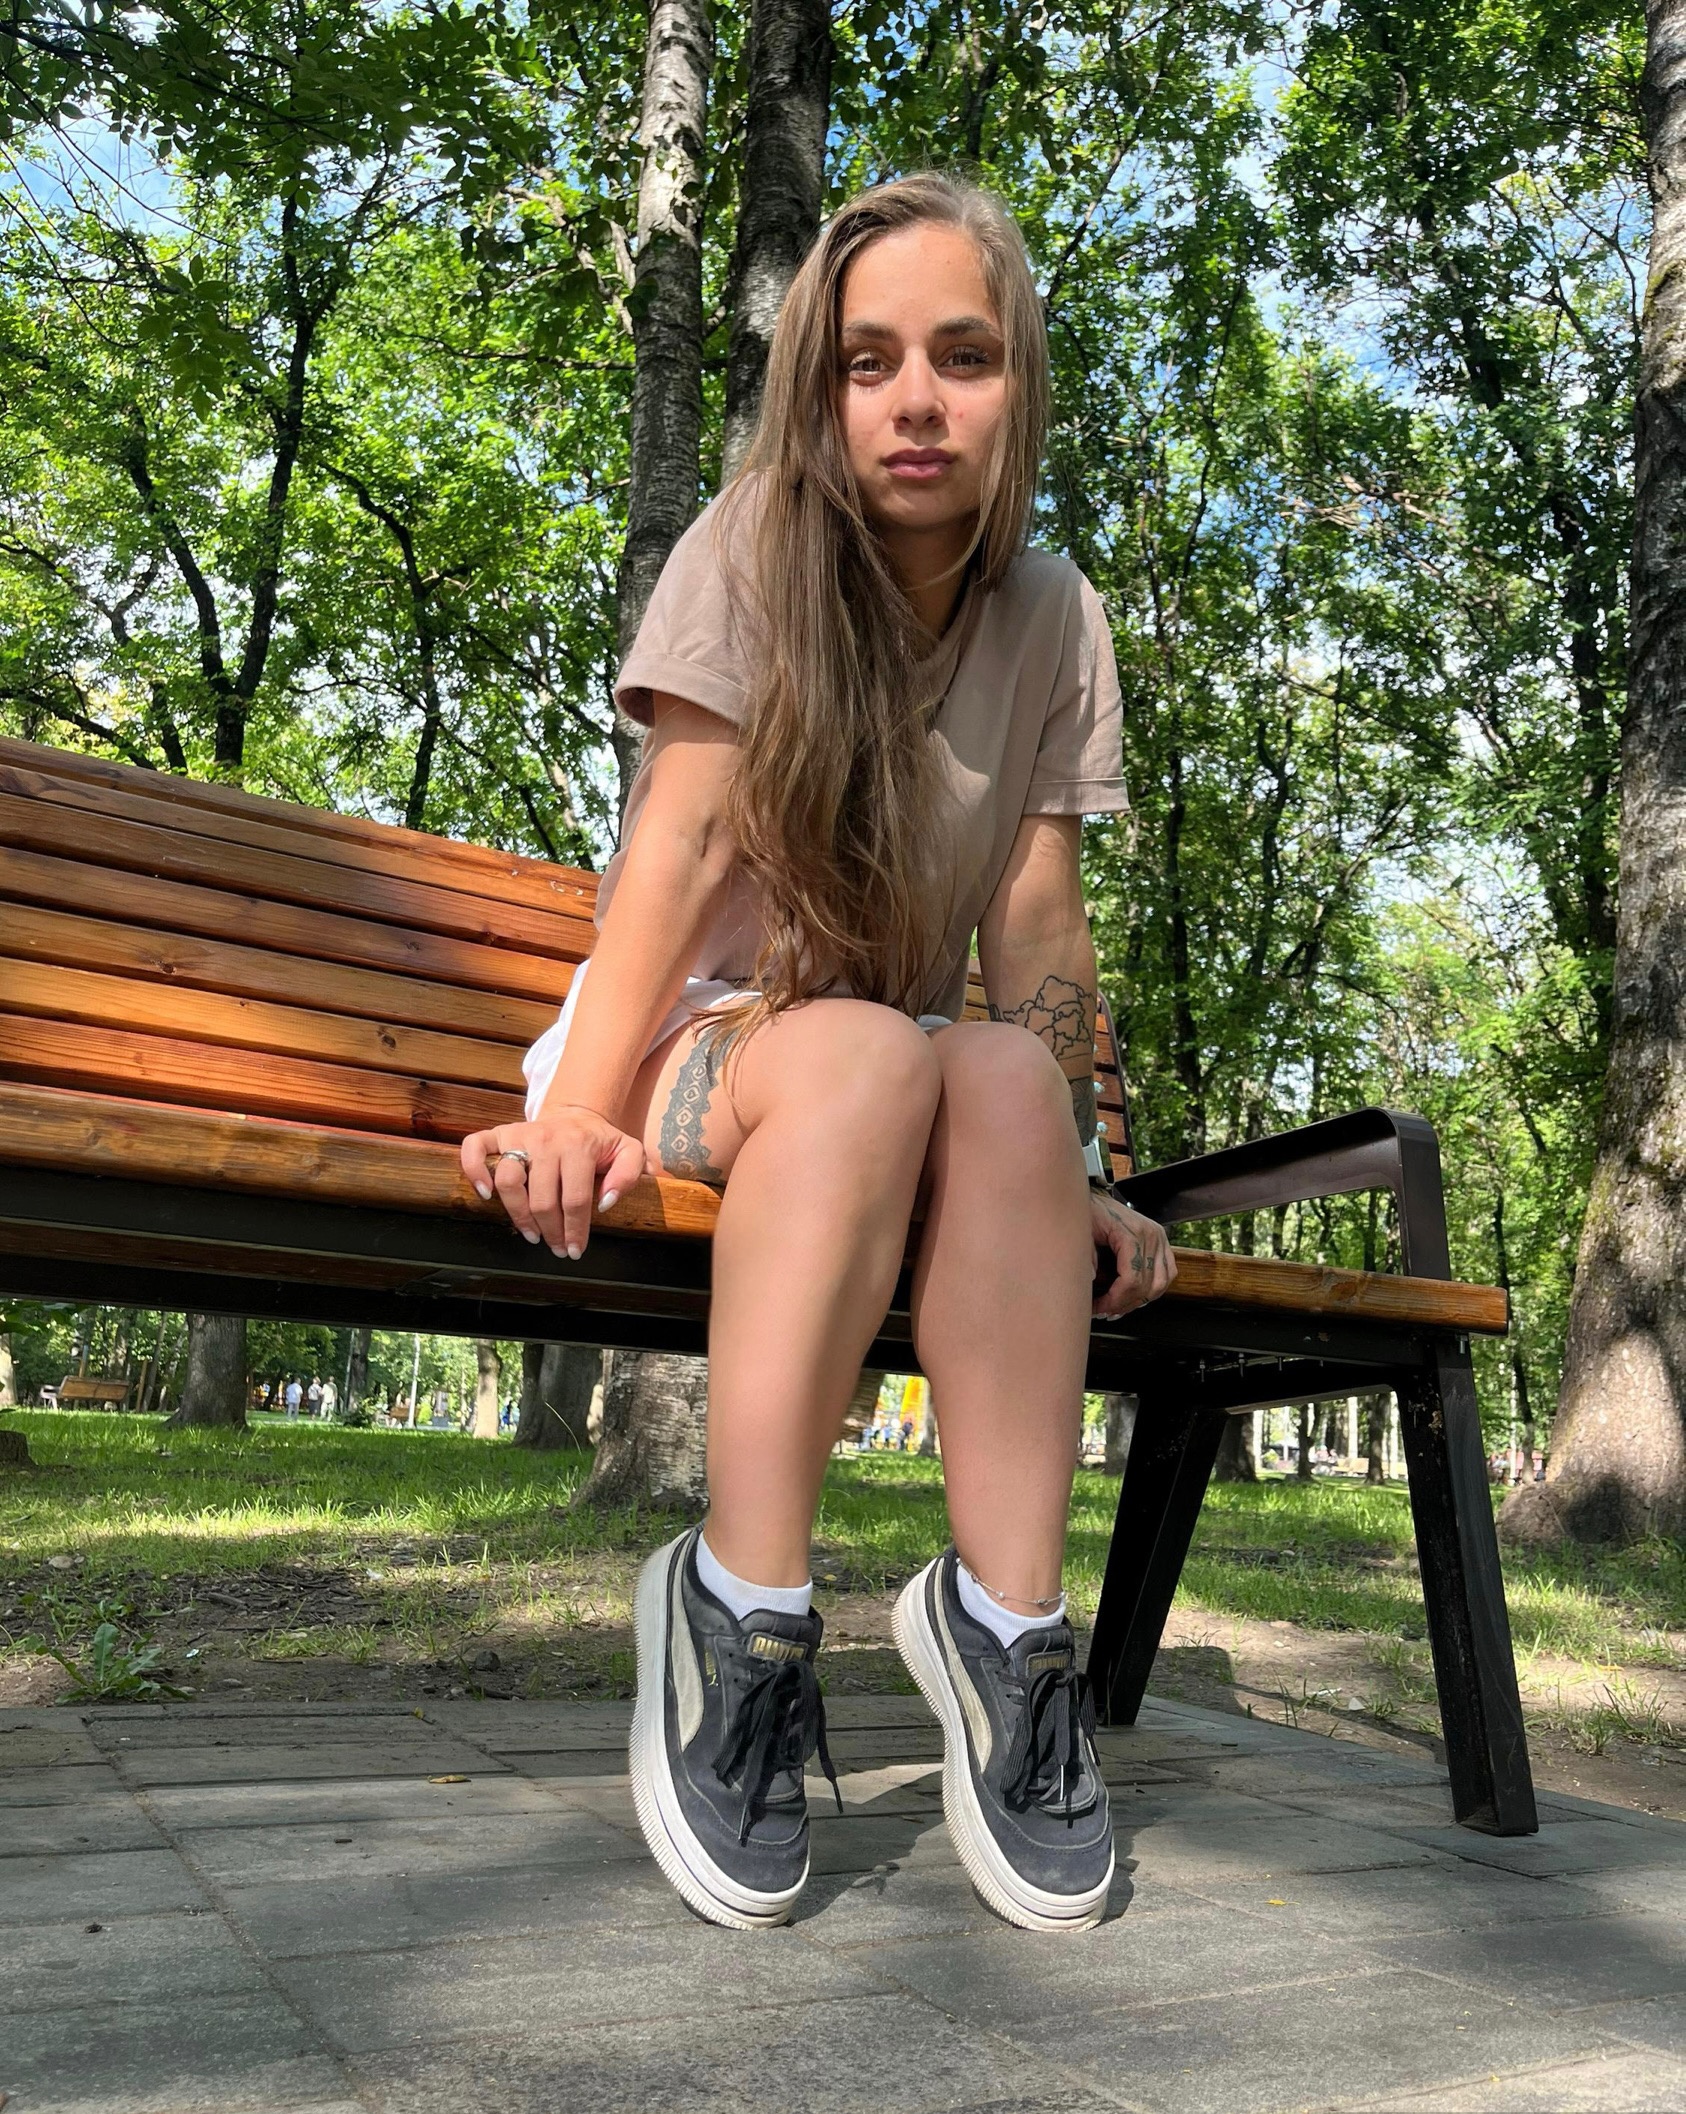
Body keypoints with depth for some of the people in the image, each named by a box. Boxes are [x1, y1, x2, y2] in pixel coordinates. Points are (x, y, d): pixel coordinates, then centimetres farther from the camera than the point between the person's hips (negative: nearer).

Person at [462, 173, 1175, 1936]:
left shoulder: (1053, 615, 5)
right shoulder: (751, 549, -4)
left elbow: (1036, 910, -1)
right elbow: (681, 842, -16)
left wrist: (1072, 1178, -10)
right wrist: (582, 1104, -29)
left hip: (891, 1078, 3)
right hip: (692, 1043, -2)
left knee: (1007, 1077, -31)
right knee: (867, 1060, -35)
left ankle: (1006, 1621, -27)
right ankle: (740, 1607, -28)